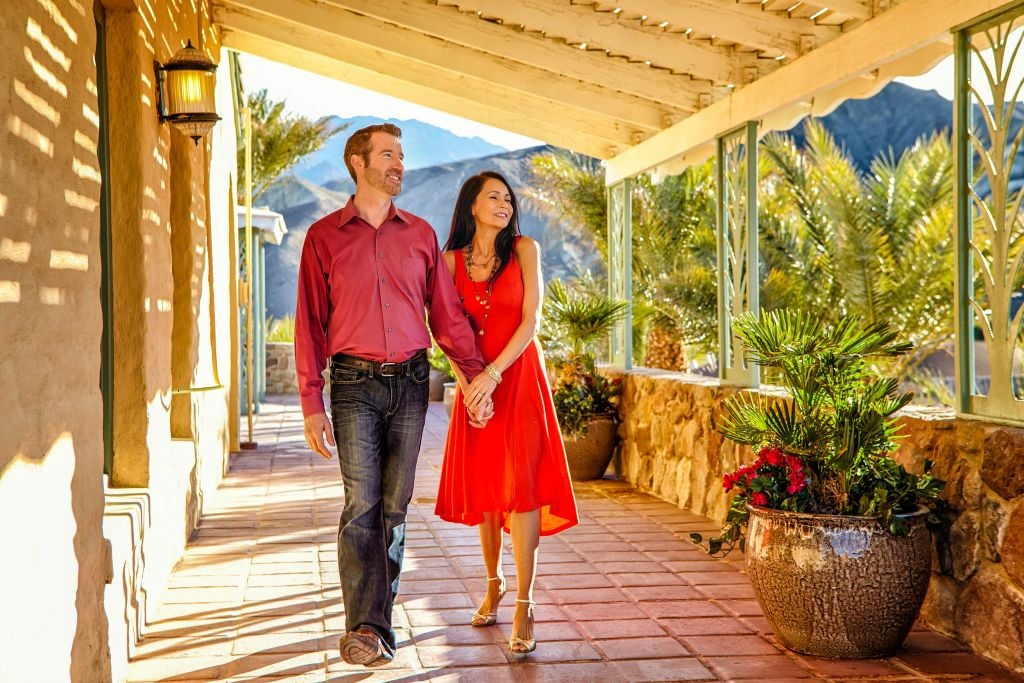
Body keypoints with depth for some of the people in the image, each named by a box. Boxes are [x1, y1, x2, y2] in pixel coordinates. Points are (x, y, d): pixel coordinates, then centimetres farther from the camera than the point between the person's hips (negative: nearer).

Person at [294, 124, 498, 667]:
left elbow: (447, 313, 12)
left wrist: (476, 376, 0)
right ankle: (363, 630, -4)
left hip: (410, 381, 3)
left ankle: (378, 622, 15)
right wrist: (312, 405, -3)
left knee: (394, 506, 5)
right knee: (362, 505, -9)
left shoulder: (420, 234, 11)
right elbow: (310, 324, 3)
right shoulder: (324, 236, 4)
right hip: (355, 383, -2)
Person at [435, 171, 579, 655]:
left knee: (521, 484, -10)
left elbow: (531, 319, -6)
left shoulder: (524, 249, 1)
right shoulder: (452, 260, 6)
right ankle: (494, 585, 23)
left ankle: (524, 605, -10)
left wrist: (494, 373, -16)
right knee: (482, 485, 6)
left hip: (518, 377, -2)